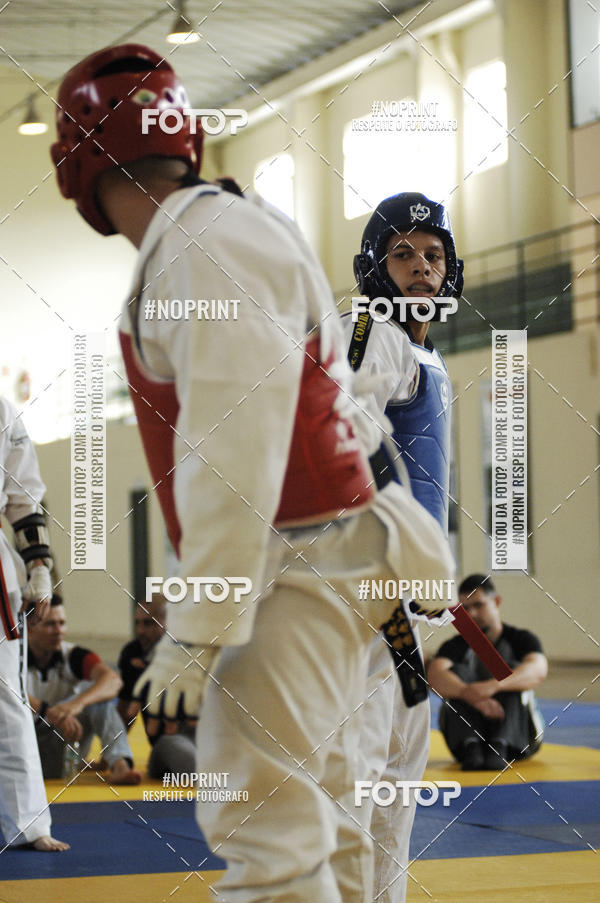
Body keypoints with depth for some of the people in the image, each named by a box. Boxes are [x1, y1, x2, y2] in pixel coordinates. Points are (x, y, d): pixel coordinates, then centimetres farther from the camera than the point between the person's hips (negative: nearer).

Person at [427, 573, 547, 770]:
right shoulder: (456, 646, 2)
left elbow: (538, 670, -23)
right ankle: (471, 748, -40)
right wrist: (469, 694, -42)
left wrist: (493, 686, -42)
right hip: (469, 732, 1)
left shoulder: (520, 639, 1)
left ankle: (498, 748, -40)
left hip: (517, 739, -1)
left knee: (510, 669, -21)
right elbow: (435, 675, -21)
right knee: (458, 672, -20)